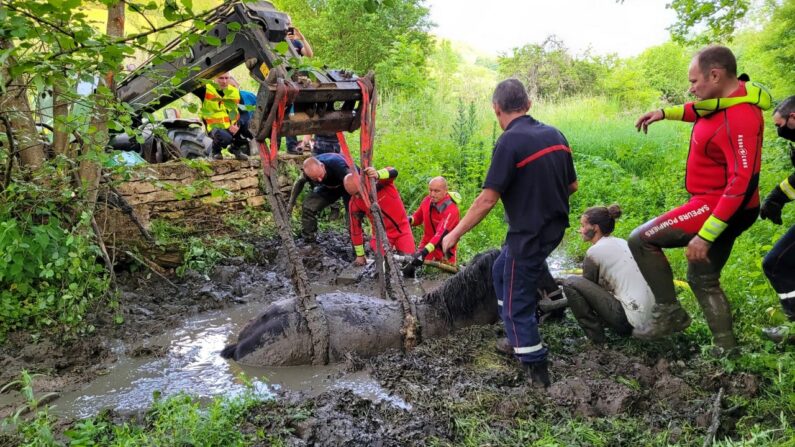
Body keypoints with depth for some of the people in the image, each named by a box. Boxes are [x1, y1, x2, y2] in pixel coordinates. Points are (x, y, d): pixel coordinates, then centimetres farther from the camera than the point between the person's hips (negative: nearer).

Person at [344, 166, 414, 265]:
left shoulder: (381, 182, -19)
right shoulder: (354, 203, -13)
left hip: (402, 229, -1)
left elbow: (393, 172, -42)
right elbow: (355, 229, -4)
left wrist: (378, 174, -65)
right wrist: (360, 255, 1)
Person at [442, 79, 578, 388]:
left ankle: (536, 371, 17)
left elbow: (487, 200, -22)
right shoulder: (554, 134, 3)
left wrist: (455, 234, -13)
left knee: (517, 304, 7)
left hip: (529, 234, -8)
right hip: (554, 228, 8)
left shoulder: (509, 143, -19)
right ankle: (517, 337, 38)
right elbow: (572, 185, 11)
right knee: (502, 270, 28)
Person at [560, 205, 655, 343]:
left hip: (629, 319, -9)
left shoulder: (594, 251, -9)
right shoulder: (622, 243, 15)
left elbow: (588, 283, 5)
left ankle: (595, 334, -1)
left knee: (570, 283, -5)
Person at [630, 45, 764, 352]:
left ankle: (669, 313, -1)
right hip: (719, 205, 10)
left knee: (641, 240, -12)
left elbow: (743, 185, -32)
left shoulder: (740, 119, -27)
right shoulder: (724, 101, 2)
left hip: (721, 208, -10)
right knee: (703, 279, 20)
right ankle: (725, 347, 29)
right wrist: (666, 113, 13)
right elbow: (700, 112, 29)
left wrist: (704, 236, -34)